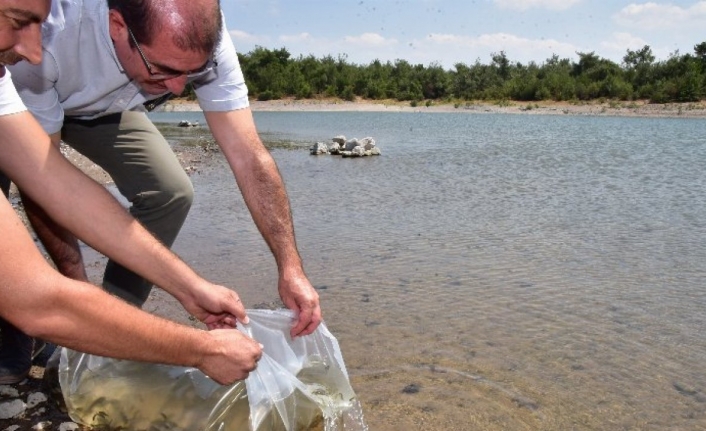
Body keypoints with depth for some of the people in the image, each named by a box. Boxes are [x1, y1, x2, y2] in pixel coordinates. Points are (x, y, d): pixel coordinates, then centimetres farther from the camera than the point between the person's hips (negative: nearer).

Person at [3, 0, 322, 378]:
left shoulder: (201, 38, -32)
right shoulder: (47, 32, -40)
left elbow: (249, 157, -33)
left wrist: (290, 266, -39)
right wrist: (77, 282, -29)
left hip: (104, 108, 3)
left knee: (171, 194, -17)